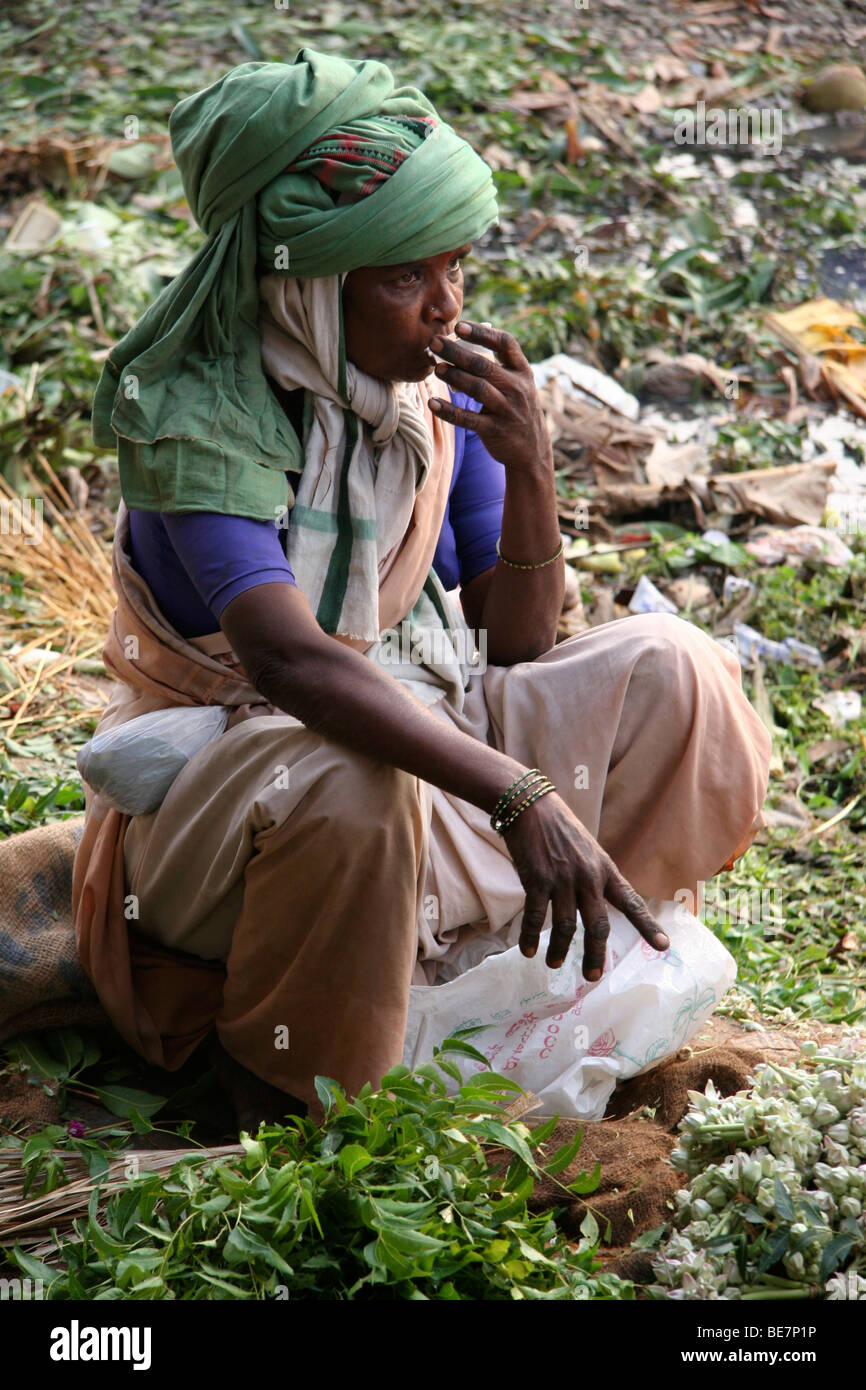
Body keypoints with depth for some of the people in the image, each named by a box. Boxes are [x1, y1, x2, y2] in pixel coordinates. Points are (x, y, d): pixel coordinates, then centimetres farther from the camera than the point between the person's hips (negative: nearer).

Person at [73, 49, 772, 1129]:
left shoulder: (440, 384, -5)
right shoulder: (198, 420, -25)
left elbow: (515, 644, -3)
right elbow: (290, 660, -40)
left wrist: (529, 468, -22)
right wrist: (521, 796, -50)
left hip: (413, 725, 6)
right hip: (225, 773, -6)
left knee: (665, 673, -10)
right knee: (344, 781, -40)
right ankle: (272, 1081, -14)